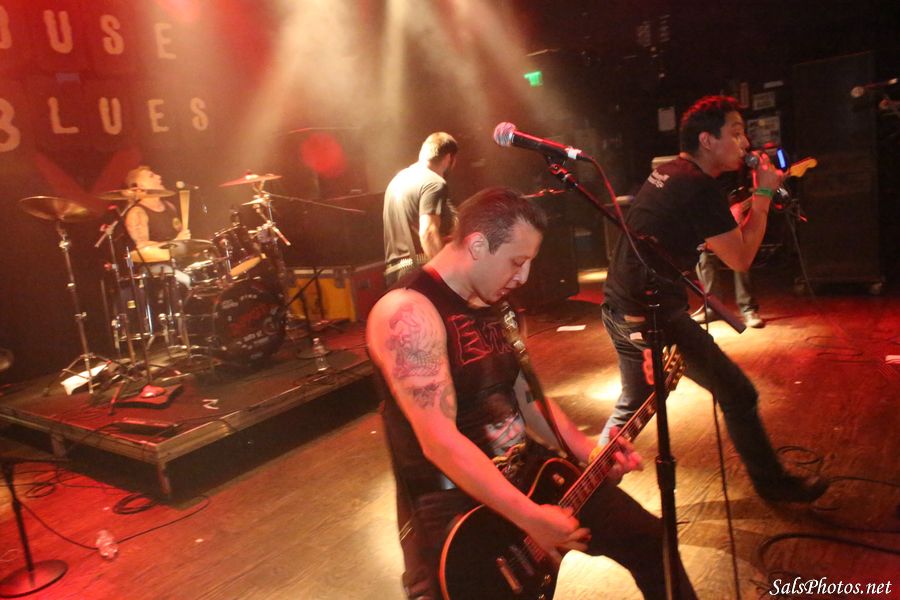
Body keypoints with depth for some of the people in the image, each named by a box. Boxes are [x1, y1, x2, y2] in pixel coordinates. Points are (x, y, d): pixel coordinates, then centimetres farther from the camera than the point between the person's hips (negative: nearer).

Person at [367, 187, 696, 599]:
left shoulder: (493, 305, 6)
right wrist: (531, 518, -27)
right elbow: (440, 441, -28)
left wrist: (588, 451, 3)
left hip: (525, 475, 7)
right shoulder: (408, 312, -23)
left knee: (647, 539, 11)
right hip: (450, 506, -7)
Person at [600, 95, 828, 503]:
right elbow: (741, 258, -11)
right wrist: (763, 195, -3)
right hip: (655, 316, -10)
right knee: (738, 395, 6)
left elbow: (725, 230, 24)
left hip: (620, 309, 10)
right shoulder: (699, 186, -16)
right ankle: (773, 483, 23)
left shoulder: (664, 174, 13)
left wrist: (755, 197, 16)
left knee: (633, 405, 24)